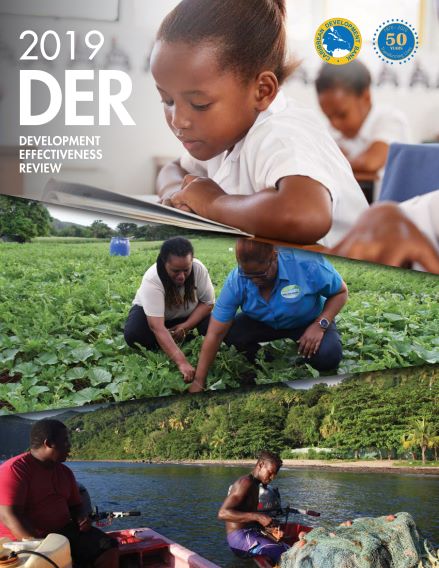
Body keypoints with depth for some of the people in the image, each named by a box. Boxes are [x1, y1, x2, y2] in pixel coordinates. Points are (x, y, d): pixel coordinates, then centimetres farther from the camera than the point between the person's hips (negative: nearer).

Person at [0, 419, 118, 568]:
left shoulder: (65, 472, 14)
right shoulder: (14, 469, -11)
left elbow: (75, 505, 26)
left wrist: (81, 519, 1)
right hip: (26, 539, -7)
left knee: (109, 547, -11)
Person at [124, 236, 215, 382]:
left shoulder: (199, 269, -29)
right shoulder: (152, 279, -39)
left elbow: (208, 303, -14)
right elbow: (157, 328, -44)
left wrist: (185, 327, -27)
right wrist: (181, 362, -51)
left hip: (187, 315, 3)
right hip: (151, 313, -2)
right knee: (133, 334, -33)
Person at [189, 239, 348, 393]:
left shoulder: (307, 263, -34)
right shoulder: (236, 282, -27)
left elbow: (341, 292, -16)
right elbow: (215, 333, -24)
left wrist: (320, 324, -33)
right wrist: (198, 382, -25)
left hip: (308, 321, -2)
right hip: (263, 323, 2)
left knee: (327, 356, -32)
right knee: (230, 332, -25)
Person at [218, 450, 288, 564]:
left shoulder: (254, 486, 18)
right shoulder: (246, 482, -12)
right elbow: (222, 513, -23)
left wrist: (267, 528, 6)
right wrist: (257, 516, -26)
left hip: (250, 535, 10)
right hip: (239, 538, -10)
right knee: (284, 552, -21)